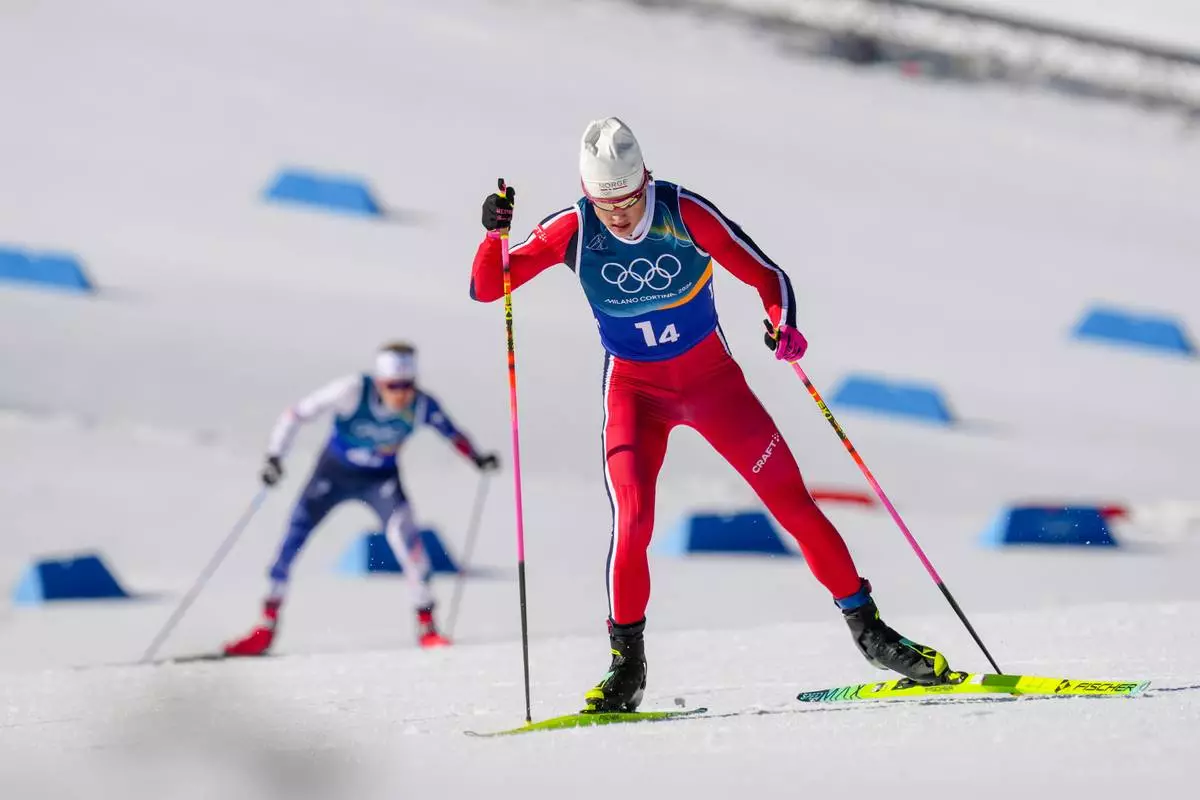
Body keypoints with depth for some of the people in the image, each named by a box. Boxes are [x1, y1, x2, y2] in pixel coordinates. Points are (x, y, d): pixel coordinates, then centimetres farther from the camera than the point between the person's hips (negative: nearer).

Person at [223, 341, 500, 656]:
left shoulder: (421, 405, -22)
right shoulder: (354, 391, -29)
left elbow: (451, 433, -2)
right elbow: (298, 413, -20)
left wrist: (477, 458, -15)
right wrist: (274, 455, -27)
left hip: (381, 478, 0)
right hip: (334, 472, 0)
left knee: (403, 530, -25)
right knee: (293, 537, -6)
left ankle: (426, 625, -16)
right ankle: (267, 626, 10)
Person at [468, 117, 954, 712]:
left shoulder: (685, 213, -19)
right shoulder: (573, 231, -16)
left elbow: (766, 275, -14)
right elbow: (486, 288, -12)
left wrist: (783, 326, -34)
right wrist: (496, 233, -30)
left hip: (711, 377, 0)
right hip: (634, 389, 0)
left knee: (790, 499, -3)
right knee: (632, 517, -20)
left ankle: (865, 625, 11)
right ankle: (626, 665, -6)